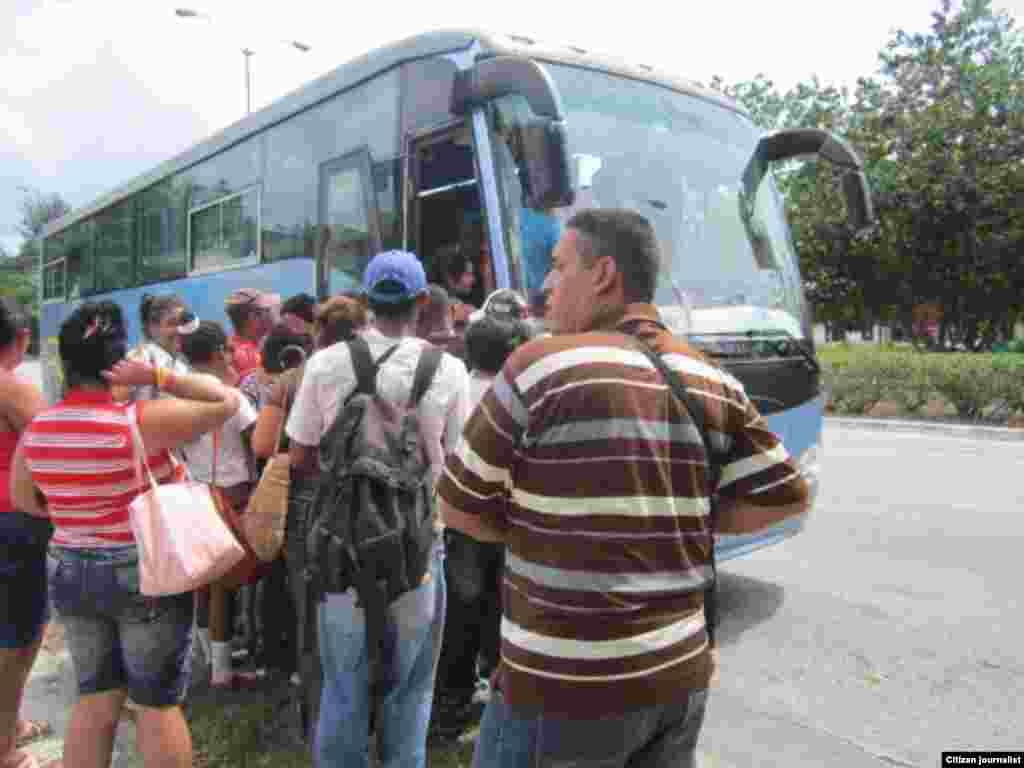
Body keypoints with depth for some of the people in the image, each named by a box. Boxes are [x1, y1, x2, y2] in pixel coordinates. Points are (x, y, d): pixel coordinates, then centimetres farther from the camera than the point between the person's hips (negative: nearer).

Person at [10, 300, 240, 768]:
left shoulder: (35, 430, -2)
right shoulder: (140, 423, -20)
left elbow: (24, 500, 13)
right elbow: (226, 401, -16)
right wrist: (157, 376, -17)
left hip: (69, 573, 6)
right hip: (145, 576, -5)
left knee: (94, 699, 19)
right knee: (157, 704, 8)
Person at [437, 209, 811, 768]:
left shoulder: (540, 367, -14)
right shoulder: (713, 383, 2)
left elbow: (459, 509, -7)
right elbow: (785, 497, 6)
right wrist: (682, 525, 8)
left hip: (566, 684, -5)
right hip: (682, 674, 6)